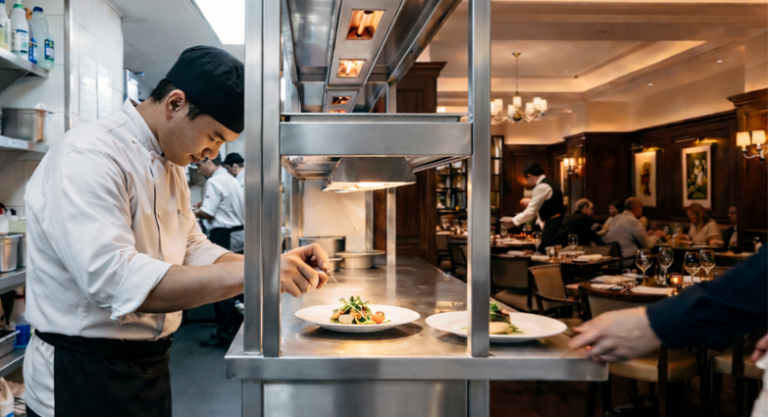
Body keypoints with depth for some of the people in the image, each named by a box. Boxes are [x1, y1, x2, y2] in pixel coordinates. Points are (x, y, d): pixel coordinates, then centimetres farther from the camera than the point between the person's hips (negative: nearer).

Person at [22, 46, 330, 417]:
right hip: (83, 380, -9)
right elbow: (115, 281, -34)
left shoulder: (170, 166, 9)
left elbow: (193, 251, 11)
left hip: (150, 368, 9)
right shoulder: (87, 157, -22)